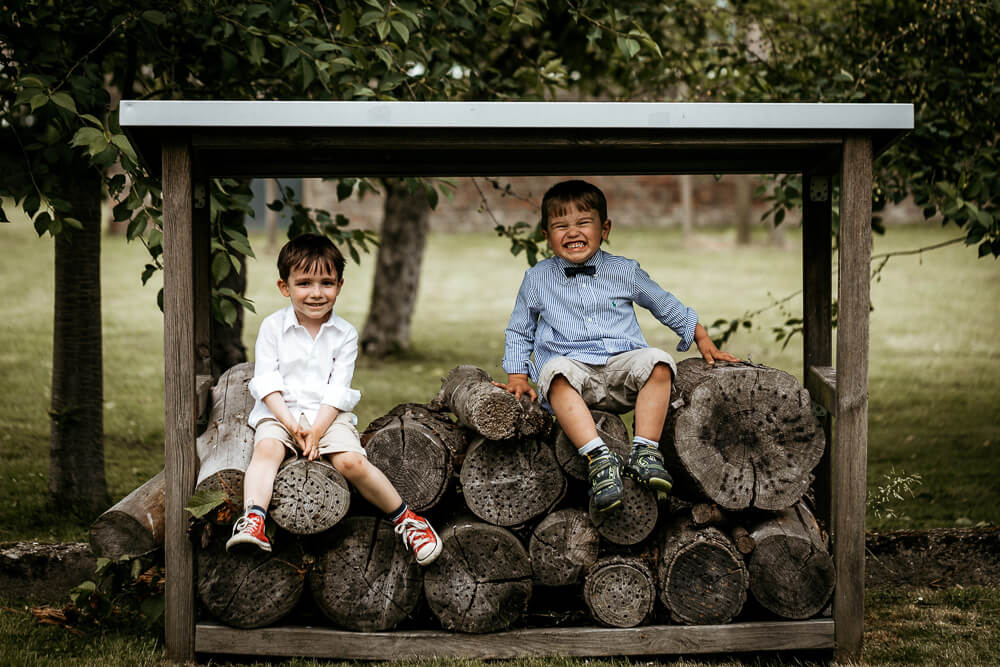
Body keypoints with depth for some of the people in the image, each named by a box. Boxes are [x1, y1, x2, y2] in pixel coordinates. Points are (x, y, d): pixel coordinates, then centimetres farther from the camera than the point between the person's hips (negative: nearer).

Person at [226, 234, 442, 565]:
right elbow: (267, 382, -4)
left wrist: (316, 430, -18)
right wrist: (291, 425, -17)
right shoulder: (272, 327, 2)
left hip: (329, 414, 0)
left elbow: (337, 389, -3)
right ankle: (253, 521, -43)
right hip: (280, 412, 1)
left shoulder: (345, 334, 3)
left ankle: (406, 519, -10)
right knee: (267, 448, -31)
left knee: (351, 462, -24)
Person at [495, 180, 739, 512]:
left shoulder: (624, 271, 15)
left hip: (622, 364, 1)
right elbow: (519, 332, 22)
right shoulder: (537, 279, 15)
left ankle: (645, 451, -32)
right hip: (573, 364, -1)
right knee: (557, 371, -37)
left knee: (657, 362, -31)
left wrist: (704, 342, 22)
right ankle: (598, 457, -47)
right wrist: (518, 378, 9)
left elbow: (668, 306, 25)